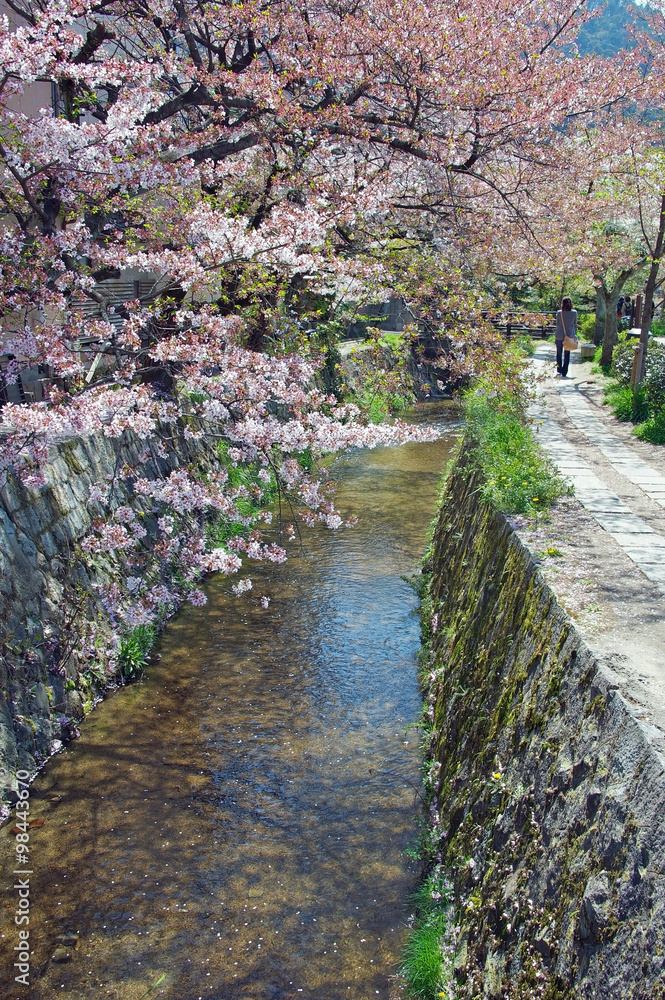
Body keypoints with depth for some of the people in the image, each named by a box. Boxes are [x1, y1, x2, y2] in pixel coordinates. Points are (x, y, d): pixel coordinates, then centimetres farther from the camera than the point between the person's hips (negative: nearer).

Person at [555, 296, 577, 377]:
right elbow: (575, 324, 4)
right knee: (567, 355, 8)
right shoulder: (574, 313, -7)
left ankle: (559, 370, 27)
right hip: (569, 336, 0)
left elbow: (557, 324, 2)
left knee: (559, 353, 17)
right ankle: (564, 373, 5)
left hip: (559, 336, 0)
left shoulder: (559, 313, -10)